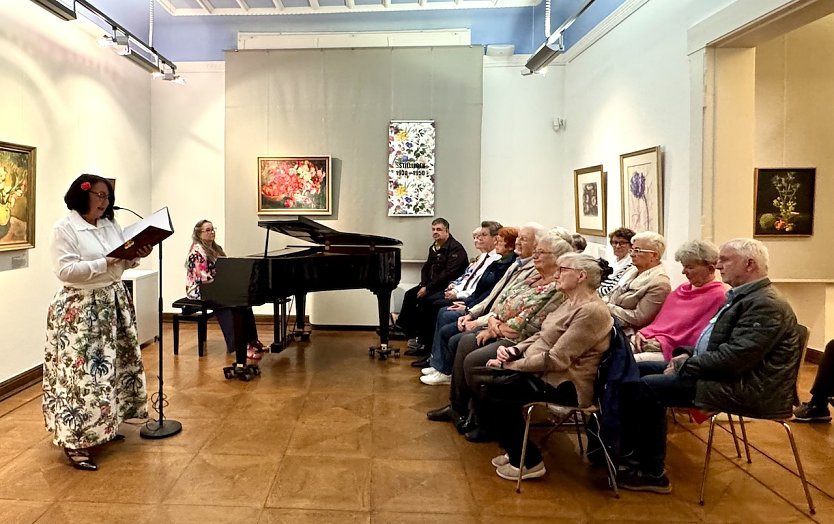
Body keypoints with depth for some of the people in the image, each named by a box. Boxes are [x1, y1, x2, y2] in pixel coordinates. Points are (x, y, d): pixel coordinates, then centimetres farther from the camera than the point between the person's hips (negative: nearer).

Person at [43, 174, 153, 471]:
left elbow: (122, 263, 13)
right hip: (80, 308, -8)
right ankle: (74, 441, 2)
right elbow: (65, 270, -19)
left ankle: (103, 427, 29)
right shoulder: (63, 229, -10)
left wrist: (136, 255, -8)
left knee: (112, 365, 13)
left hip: (113, 303, 8)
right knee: (81, 371, -7)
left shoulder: (111, 225, 10)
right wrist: (105, 263, -26)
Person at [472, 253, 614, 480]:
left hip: (563, 384, -10)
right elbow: (542, 336, 16)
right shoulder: (571, 302, 12)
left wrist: (510, 364, -17)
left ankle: (529, 461, -2)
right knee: (480, 377, -2)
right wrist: (514, 350, -3)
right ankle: (516, 450, 12)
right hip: (543, 371, 10)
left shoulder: (591, 311, -21)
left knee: (486, 389, -19)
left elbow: (556, 359, -25)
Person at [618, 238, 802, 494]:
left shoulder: (767, 305, -18)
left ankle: (653, 472, -2)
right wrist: (689, 354, 4)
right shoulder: (743, 296, 14)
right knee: (643, 369, 5)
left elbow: (734, 358, -26)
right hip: (723, 373, 10)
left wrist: (686, 366, -17)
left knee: (646, 387, -16)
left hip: (744, 388, -10)